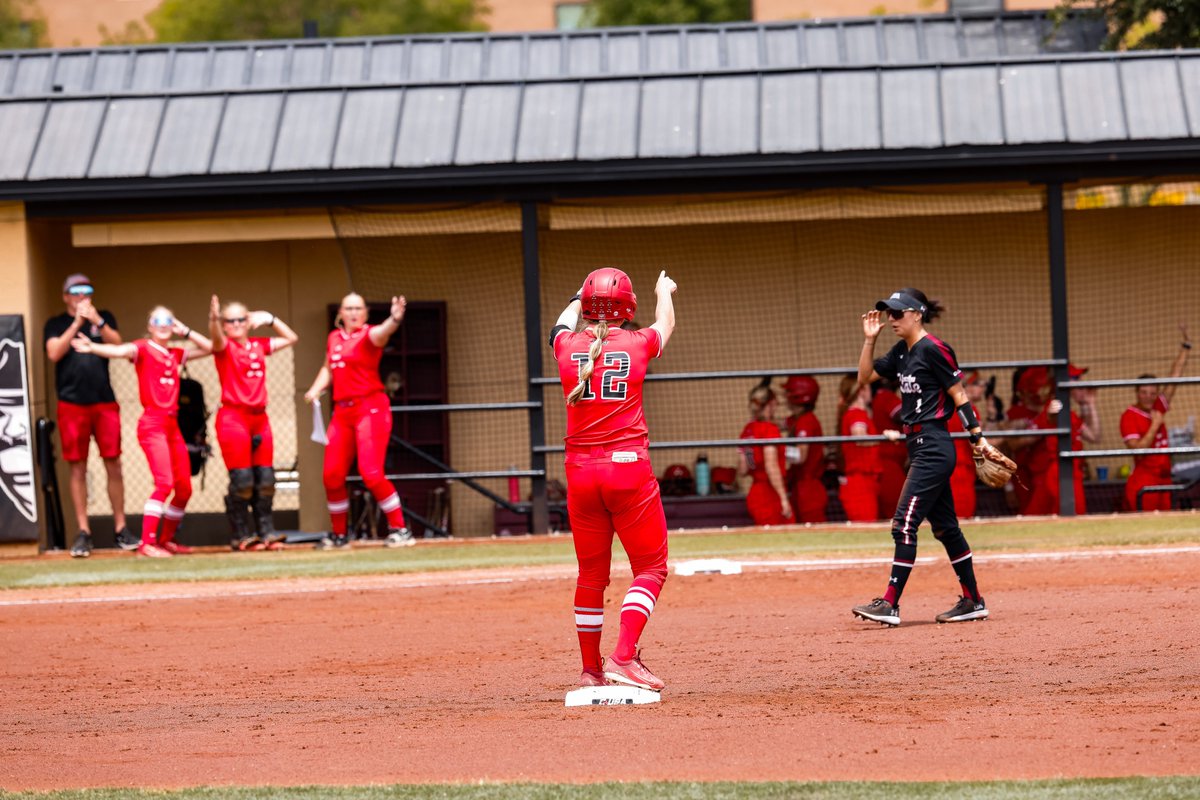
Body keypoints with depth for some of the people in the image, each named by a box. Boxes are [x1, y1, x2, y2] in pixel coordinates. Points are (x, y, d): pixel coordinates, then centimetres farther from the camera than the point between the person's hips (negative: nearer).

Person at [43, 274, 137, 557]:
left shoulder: (104, 318, 12)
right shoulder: (56, 324, 8)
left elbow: (117, 344, -4)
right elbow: (54, 353, -9)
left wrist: (97, 321, -17)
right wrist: (77, 322, -13)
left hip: (104, 403, 1)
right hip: (72, 404, -1)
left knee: (113, 464, 0)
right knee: (78, 468, 1)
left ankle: (121, 529, 7)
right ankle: (83, 532, 3)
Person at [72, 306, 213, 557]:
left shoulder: (175, 355, 16)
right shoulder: (143, 349, -3)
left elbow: (208, 347, 22)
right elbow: (121, 351, -22)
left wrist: (185, 331, 9)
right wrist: (92, 347, -42)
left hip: (172, 425, 7)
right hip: (152, 424, -7)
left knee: (184, 488, 8)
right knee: (165, 482, -19)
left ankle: (167, 539, 22)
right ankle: (147, 544, -20)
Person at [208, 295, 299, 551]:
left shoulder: (259, 345, 14)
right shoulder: (224, 347, -2)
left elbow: (291, 338, 23)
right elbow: (217, 338, -26)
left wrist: (270, 319, 11)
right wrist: (214, 319, -47)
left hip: (259, 417, 6)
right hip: (233, 417, -5)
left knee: (265, 479, 4)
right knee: (242, 480, -9)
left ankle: (266, 531, 11)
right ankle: (242, 535, -3)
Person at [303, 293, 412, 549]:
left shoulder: (369, 335, -7)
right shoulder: (334, 338, 13)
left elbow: (382, 333, -31)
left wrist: (395, 319, -54)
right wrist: (315, 389, 9)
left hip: (371, 408, -7)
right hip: (342, 411, 7)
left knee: (371, 473, -17)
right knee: (332, 475, 4)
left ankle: (400, 530, -7)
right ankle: (338, 535, 19)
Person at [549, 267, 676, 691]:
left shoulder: (568, 346, 3)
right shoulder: (637, 344, -1)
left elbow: (563, 322, 30)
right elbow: (665, 323, 24)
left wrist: (580, 298, 51)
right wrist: (664, 293, 47)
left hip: (581, 470, 3)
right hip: (628, 468, -3)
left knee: (591, 573, 13)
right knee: (650, 567, 2)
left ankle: (590, 669, 18)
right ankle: (624, 656, -14)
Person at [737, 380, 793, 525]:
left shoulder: (747, 430, 9)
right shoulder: (769, 428, -11)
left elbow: (742, 470, 10)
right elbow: (771, 467, -20)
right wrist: (783, 498, -19)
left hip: (754, 495, 8)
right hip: (771, 495, -8)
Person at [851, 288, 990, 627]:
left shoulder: (933, 350, -13)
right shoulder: (902, 352, 13)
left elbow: (958, 394, -12)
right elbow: (865, 376, 18)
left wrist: (978, 436, -13)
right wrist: (869, 339, 6)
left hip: (933, 446, -10)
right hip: (920, 447, 10)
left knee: (905, 523, -12)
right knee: (944, 525, 12)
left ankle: (890, 604, -14)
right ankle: (973, 601, 18)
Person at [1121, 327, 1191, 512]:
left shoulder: (1158, 407, 10)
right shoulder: (1129, 416, -8)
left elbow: (1174, 378, 14)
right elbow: (1137, 449, -17)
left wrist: (1186, 346, 14)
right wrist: (1155, 424, -14)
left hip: (1164, 479, 7)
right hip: (1143, 481, -7)